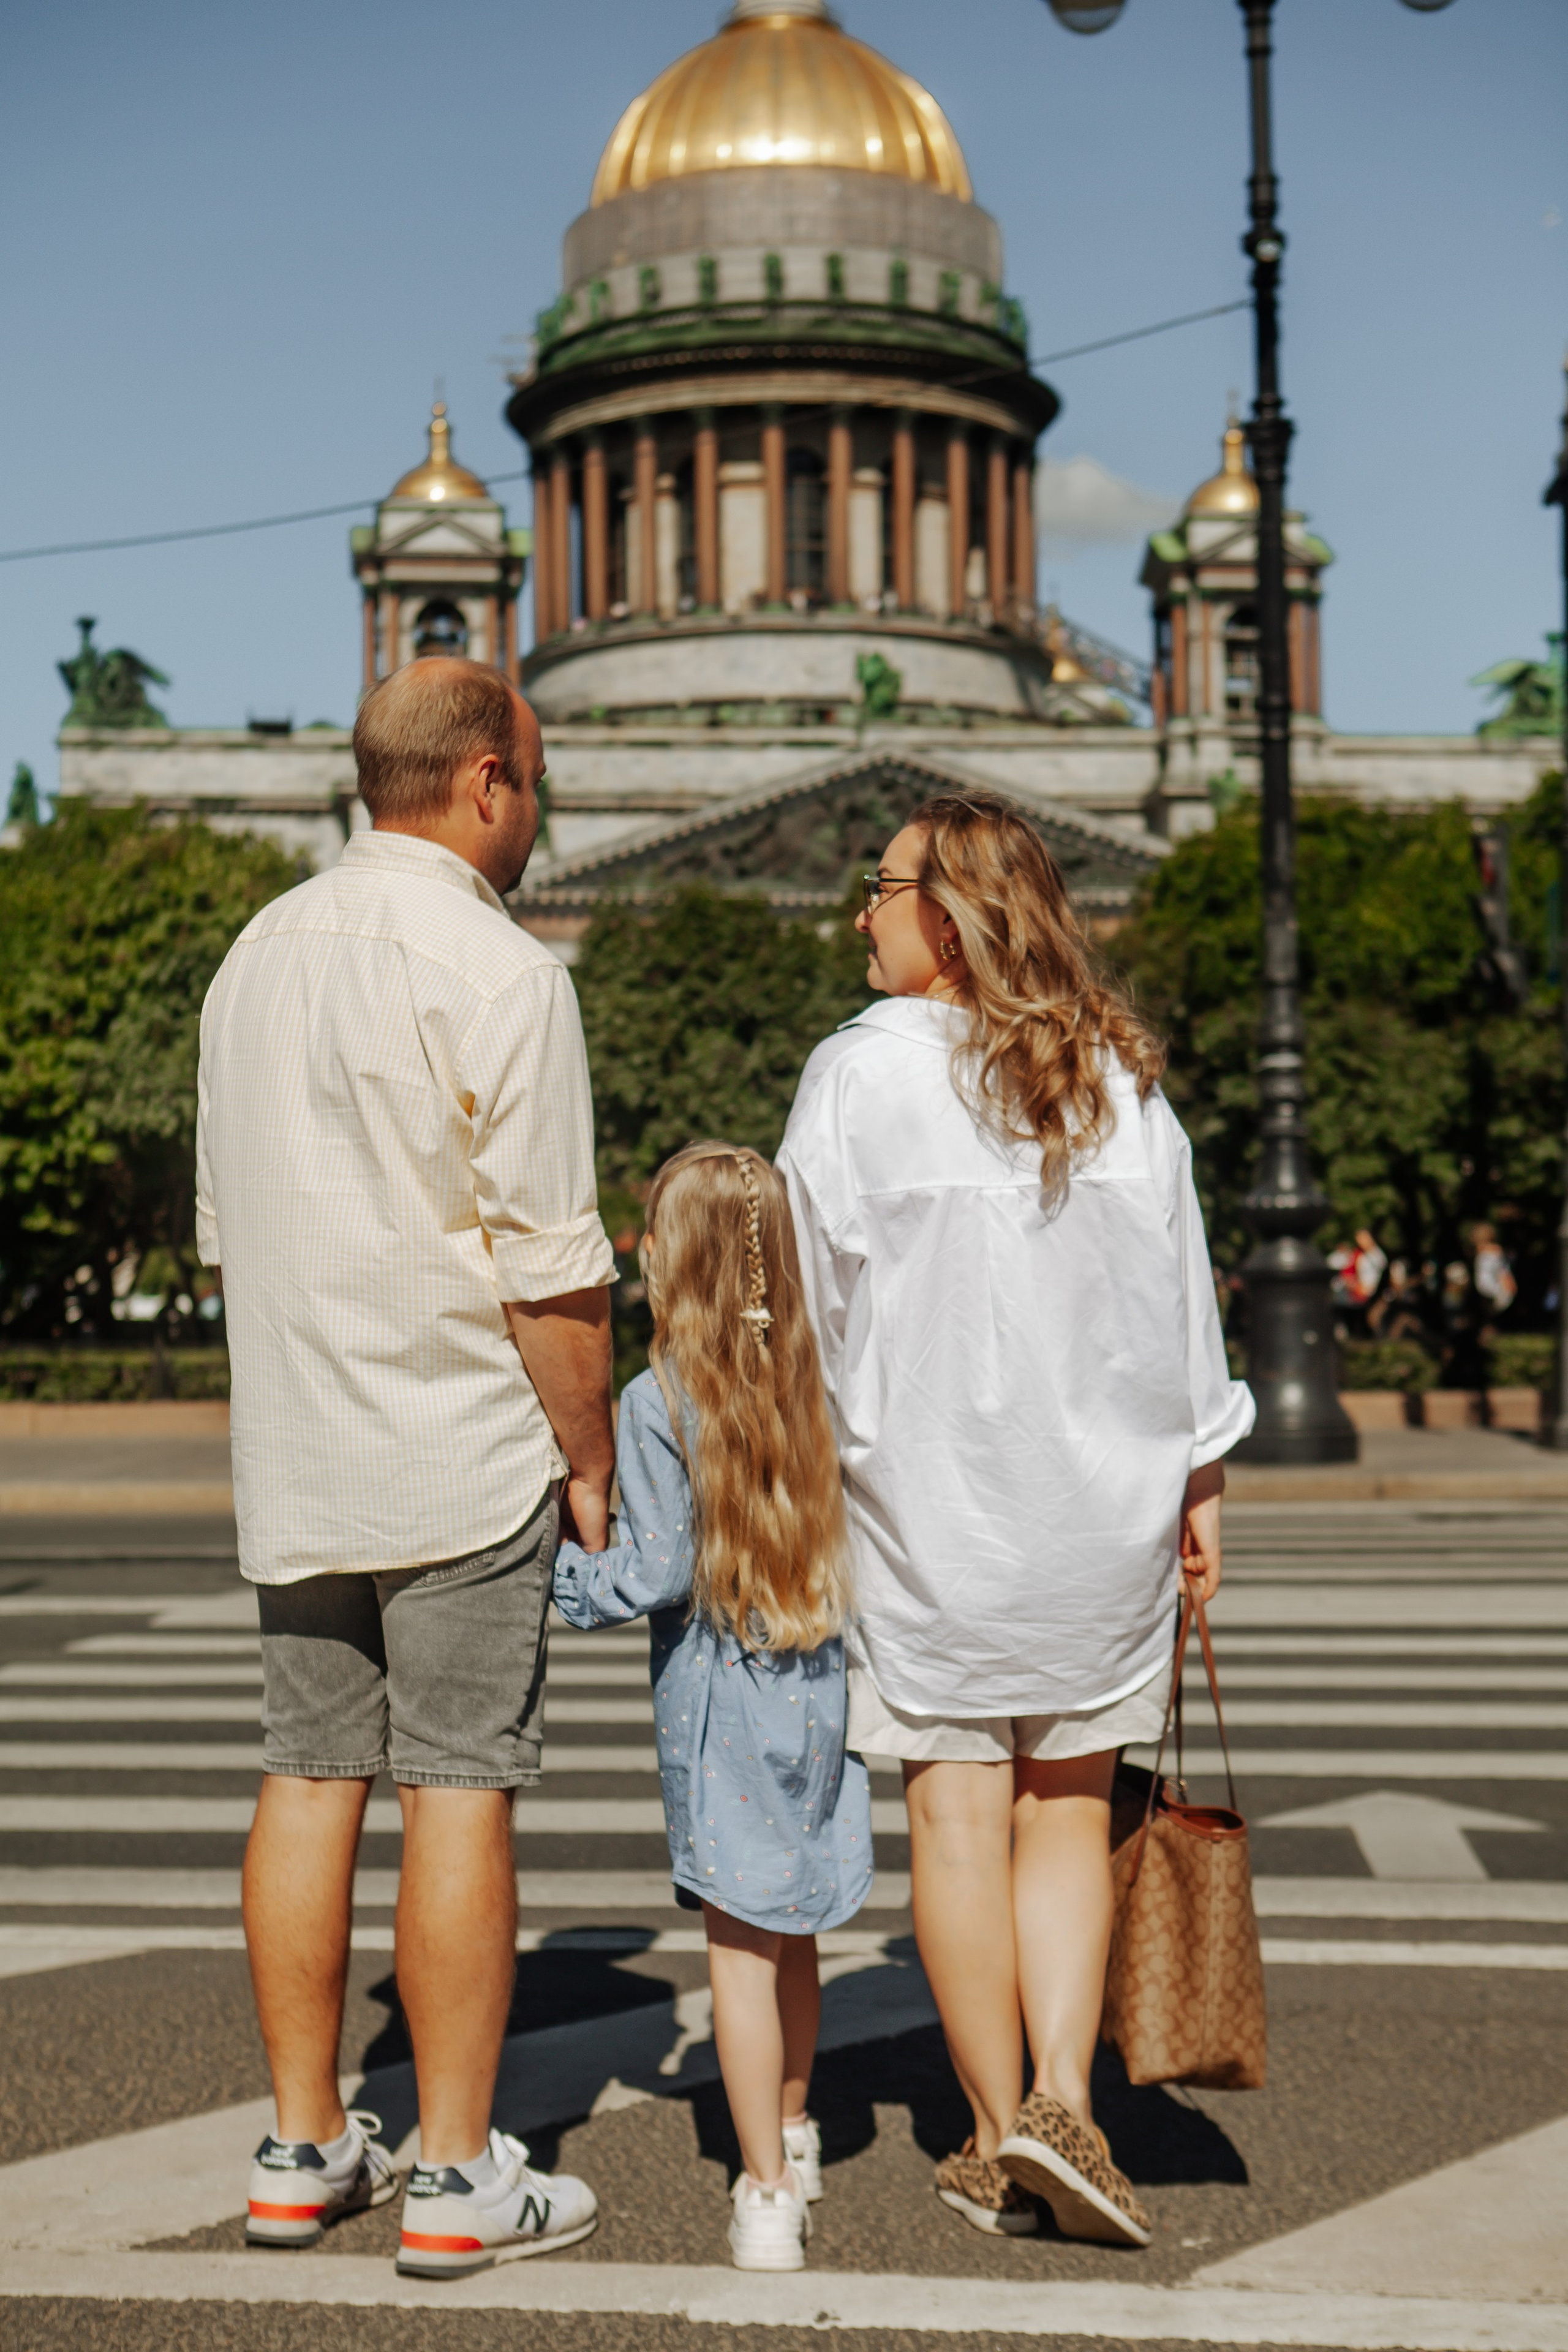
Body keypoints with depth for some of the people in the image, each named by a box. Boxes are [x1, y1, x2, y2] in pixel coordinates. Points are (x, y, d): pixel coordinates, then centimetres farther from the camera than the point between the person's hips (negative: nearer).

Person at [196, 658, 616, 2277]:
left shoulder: (258, 952, 10)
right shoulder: (495, 972, -13)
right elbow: (548, 1265, -14)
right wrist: (592, 1458, -4)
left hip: (293, 1452, 7)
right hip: (462, 1449, -7)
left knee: (310, 1776, 11)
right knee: (459, 1788, -1)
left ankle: (300, 2147, 19)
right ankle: (457, 2177, 7)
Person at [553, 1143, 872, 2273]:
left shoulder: (658, 1402, -14)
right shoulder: (823, 1381, -1)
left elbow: (658, 1574, -15)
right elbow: (859, 1535, 3)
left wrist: (561, 1579, 0)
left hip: (718, 1698, -5)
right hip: (823, 1686, 5)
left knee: (741, 1945, 3)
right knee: (793, 1933, 20)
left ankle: (769, 2194, 8)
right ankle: (793, 2136, 37)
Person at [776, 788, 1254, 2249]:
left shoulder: (858, 1075, -9)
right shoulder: (1120, 1076, 0)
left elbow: (816, 1300, -4)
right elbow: (1181, 1290, 3)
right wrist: (1198, 1484, 12)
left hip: (926, 1500, -2)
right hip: (1104, 1499, 3)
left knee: (958, 1812, 6)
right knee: (1069, 1808, 13)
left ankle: (1001, 2140, 15)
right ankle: (1064, 2104, 1)